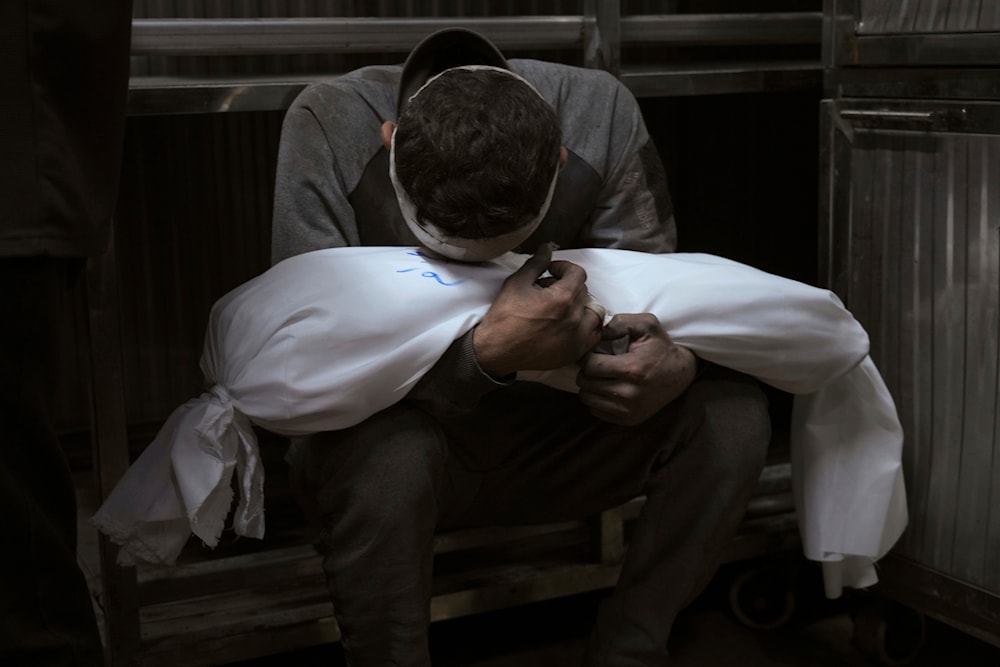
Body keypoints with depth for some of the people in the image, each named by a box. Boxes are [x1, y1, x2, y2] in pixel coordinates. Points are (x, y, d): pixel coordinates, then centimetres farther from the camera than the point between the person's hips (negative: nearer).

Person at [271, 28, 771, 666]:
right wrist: (487, 352, -44)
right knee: (386, 455, -38)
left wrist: (674, 369, -33)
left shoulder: (601, 114, -17)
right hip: (397, 428, -3)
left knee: (733, 411, -17)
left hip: (540, 443, 3)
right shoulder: (329, 124, -24)